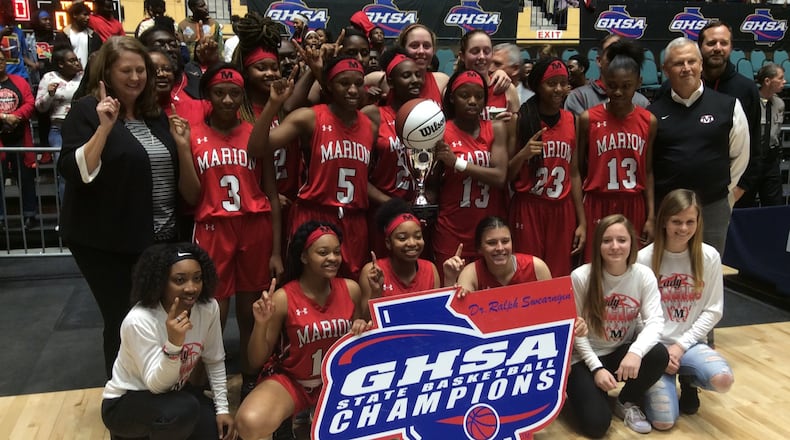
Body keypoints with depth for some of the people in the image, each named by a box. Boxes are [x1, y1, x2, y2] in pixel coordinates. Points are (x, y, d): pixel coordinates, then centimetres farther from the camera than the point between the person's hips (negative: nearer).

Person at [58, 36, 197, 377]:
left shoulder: (155, 115, 10)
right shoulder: (87, 111, -8)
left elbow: (182, 181, 14)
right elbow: (75, 173, -19)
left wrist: (182, 145, -4)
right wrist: (104, 127, -25)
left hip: (161, 238, 6)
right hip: (107, 243, -6)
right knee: (123, 322, 1)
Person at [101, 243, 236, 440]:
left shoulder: (209, 308, -15)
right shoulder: (139, 321, -31)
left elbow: (215, 361, -1)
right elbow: (156, 385, -30)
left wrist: (222, 408, -5)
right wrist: (173, 345, -47)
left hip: (171, 391, 6)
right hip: (125, 402, -6)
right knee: (184, 408, -35)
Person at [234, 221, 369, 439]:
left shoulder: (350, 289, -6)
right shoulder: (283, 298, -16)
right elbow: (257, 360, -8)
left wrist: (363, 330, -14)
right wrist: (261, 324, -25)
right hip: (289, 380, -3)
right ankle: (286, 422, 2)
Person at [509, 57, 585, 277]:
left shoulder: (571, 120, 9)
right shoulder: (521, 119, -4)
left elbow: (574, 173, 12)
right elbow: (506, 175, -1)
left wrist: (582, 221, 10)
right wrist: (523, 154, -20)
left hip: (562, 210, 4)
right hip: (528, 208, -3)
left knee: (560, 278, 5)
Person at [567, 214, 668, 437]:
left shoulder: (644, 275, -10)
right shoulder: (580, 277, -17)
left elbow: (655, 320, -18)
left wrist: (636, 351, -37)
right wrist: (596, 368, -19)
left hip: (623, 351, 3)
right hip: (585, 356, -3)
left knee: (658, 355, -30)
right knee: (596, 425, -19)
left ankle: (627, 403, 0)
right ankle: (581, 388, 18)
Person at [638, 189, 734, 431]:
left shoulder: (709, 257, -3)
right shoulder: (645, 259, -9)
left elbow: (713, 310, -1)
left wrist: (681, 345, -10)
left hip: (690, 343, 2)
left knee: (723, 379, -31)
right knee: (663, 422, -16)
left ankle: (689, 381, 7)